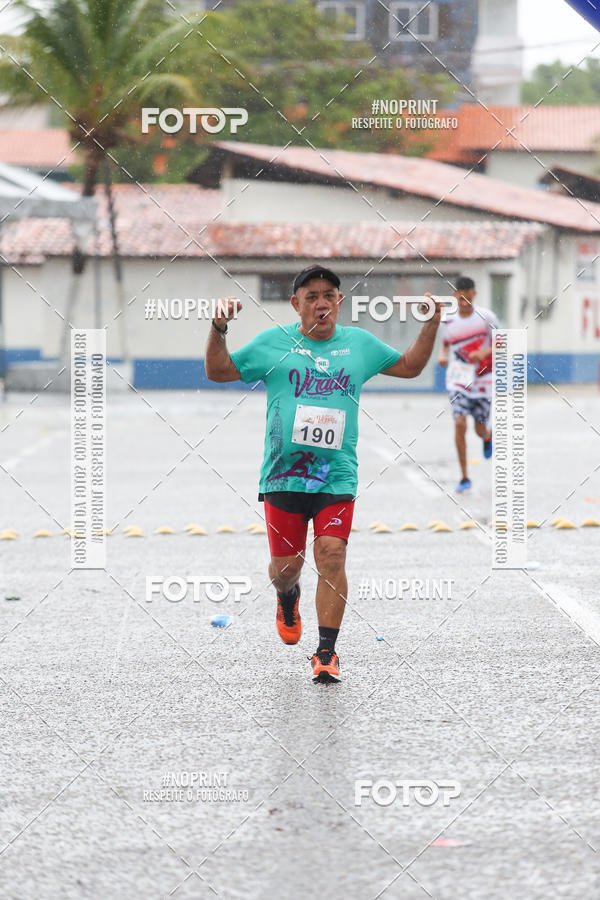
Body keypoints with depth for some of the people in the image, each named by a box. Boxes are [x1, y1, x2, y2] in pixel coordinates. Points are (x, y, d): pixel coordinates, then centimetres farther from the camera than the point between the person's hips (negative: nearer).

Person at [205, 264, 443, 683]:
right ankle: (288, 598, 43)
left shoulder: (359, 343, 11)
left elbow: (410, 366, 24)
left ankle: (327, 653, -8)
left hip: (337, 475, 0)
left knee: (331, 554, -15)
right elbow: (219, 371, 9)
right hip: (284, 472, 0)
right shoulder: (272, 343, 5)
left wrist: (431, 324, 11)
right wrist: (219, 329, -6)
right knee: (285, 564, 4)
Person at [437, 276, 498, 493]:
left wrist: (484, 353, -20)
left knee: (480, 429, 7)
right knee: (459, 423, -16)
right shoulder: (448, 321, -1)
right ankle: (464, 477, -6)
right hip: (458, 379, 1)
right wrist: (442, 355, -6)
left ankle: (487, 436, 50)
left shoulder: (485, 317, -7)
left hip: (483, 380, -1)